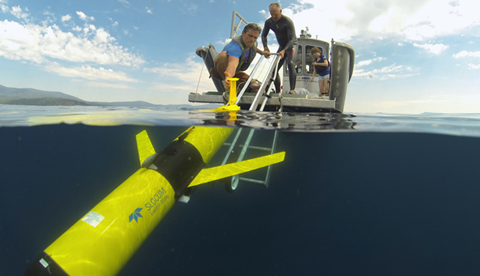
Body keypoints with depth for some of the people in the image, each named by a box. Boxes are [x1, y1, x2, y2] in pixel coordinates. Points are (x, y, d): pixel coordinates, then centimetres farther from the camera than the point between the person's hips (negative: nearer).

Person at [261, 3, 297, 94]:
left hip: (291, 45, -6)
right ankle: (278, 91, 6)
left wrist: (284, 50, -45)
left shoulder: (288, 21, -24)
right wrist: (265, 47, -19)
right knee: (274, 68, -1)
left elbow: (292, 39, -29)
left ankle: (292, 90, -36)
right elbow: (263, 36, 0)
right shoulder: (268, 22, -7)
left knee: (290, 64, -30)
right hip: (282, 46, 6)